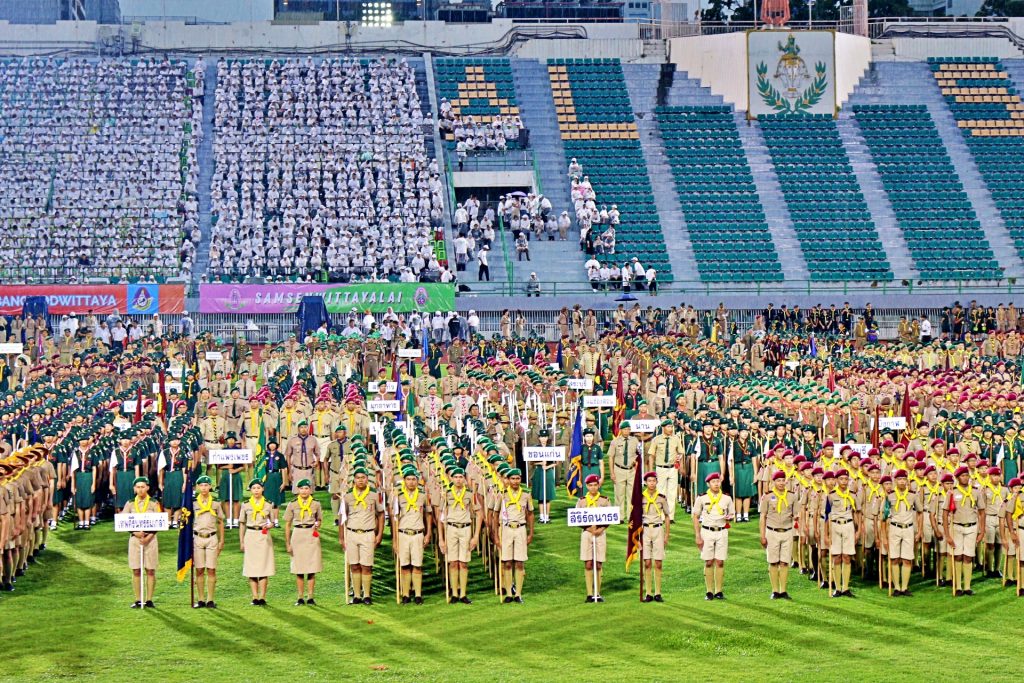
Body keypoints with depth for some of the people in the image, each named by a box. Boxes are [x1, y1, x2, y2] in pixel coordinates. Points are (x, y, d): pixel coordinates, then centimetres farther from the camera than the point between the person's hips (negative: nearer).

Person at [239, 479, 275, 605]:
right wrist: (241, 542, 7)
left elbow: (272, 522, 10)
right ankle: (255, 597, 5)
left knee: (264, 566, -5)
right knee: (251, 567, 0)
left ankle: (262, 597, -2)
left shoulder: (269, 504, 4)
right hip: (250, 536, 1)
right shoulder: (245, 505, 6)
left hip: (264, 537, -1)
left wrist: (269, 525, -13)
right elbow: (242, 524, 10)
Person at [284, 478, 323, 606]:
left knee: (312, 569, -1)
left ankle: (310, 596, 4)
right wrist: (287, 544, 5)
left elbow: (319, 520, 19)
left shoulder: (316, 504, 5)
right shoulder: (292, 504, 4)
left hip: (312, 536, 0)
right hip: (297, 535, 0)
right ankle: (300, 597, 7)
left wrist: (317, 525, -6)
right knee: (299, 570, 2)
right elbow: (287, 525, 7)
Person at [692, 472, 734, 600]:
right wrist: (697, 536, -4)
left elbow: (732, 515, 14)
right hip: (707, 531, -1)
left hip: (722, 531, 1)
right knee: (708, 562, -1)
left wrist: (729, 517, -11)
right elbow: (696, 517, 3)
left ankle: (719, 591, 5)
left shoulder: (727, 498, 5)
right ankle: (709, 591, 5)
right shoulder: (702, 498, 0)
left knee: (720, 562, -1)